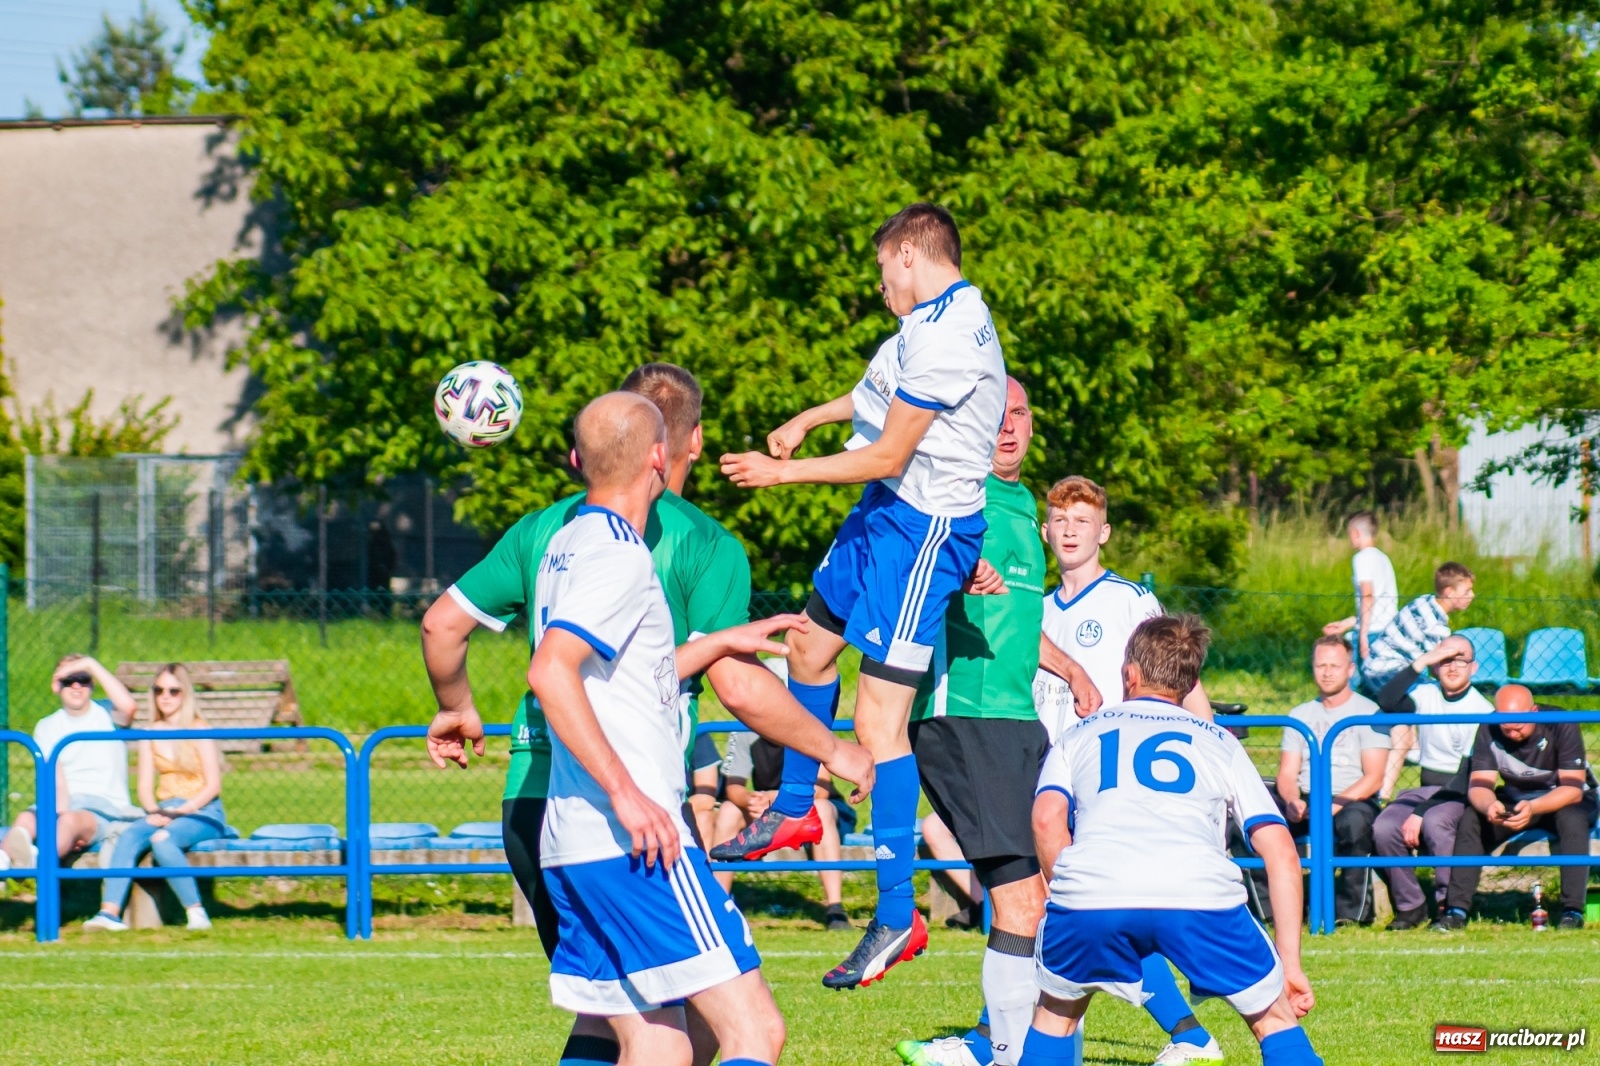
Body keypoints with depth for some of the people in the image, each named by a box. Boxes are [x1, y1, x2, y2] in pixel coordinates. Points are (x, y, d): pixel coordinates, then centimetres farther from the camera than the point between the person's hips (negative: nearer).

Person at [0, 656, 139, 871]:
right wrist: (61, 810, -21)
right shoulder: (47, 727, 14)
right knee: (26, 819, -31)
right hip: (63, 803, 4)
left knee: (71, 820, -38)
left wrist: (91, 665, -12)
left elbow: (128, 706, -18)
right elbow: (54, 775, -1)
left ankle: (32, 862, -71)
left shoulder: (107, 714, 8)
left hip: (105, 806, -4)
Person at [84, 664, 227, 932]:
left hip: (202, 812, -4)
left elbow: (213, 785, -6)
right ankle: (109, 912, -42)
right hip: (164, 811, 4)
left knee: (162, 839, -36)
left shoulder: (200, 731, -1)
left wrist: (179, 811, -17)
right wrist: (154, 811, -13)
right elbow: (145, 786, 9)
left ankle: (197, 913, -33)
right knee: (129, 836, -28)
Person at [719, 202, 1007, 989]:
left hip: (920, 529, -11)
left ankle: (897, 916, -9)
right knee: (811, 643, 26)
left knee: (879, 719, -11)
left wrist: (779, 473, -12)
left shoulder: (943, 338, -24)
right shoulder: (941, 318, 8)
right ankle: (794, 808, 45)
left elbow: (887, 455, -21)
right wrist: (808, 420, 34)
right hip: (884, 512, 11)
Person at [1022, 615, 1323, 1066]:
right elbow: (1280, 849, 20)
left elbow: (1047, 820, 10)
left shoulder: (1078, 735, 31)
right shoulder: (1220, 743, 31)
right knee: (1275, 1016, 21)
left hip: (1091, 892, 0)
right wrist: (1290, 964, 23)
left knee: (1057, 1010, 29)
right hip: (1202, 894, 0)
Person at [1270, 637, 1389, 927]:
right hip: (1305, 802, 4)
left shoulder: (1368, 712, 3)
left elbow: (1373, 778, -6)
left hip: (1353, 801, -4)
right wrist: (1292, 801, -14)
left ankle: (1352, 910, -24)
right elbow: (1287, 774, 11)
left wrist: (1336, 804, -22)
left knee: (1354, 821, -40)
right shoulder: (1300, 715, 18)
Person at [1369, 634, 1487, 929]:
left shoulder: (1482, 711, -10)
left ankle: (1449, 904, -25)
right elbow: (1387, 701, -14)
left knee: (1435, 822, -37)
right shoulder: (1425, 695, 6)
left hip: (1462, 795, -5)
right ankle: (1410, 906, -10)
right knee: (1384, 828, -25)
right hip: (1425, 789, 5)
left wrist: (1421, 813, -21)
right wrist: (1422, 662, -18)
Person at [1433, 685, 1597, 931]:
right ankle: (1456, 909, -22)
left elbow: (1573, 788, -28)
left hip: (1560, 800, -3)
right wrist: (1488, 805, -44)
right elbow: (1479, 784, -18)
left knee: (1572, 818, -36)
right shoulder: (1488, 730, -16)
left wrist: (1533, 808, -46)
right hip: (1514, 801, 3)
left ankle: (1572, 911, -33)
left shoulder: (1561, 725, -25)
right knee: (1470, 820, -23)